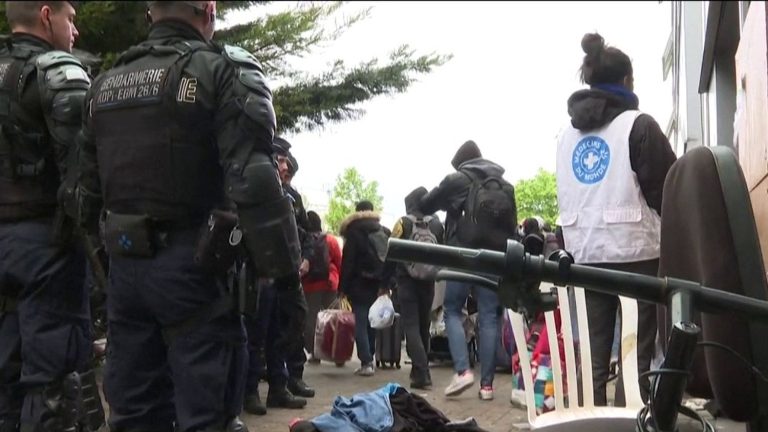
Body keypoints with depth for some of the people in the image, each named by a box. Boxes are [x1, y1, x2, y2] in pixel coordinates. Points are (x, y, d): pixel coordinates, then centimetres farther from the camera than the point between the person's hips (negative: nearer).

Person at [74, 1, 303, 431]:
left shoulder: (105, 84, 15)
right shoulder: (225, 70, -5)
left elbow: (87, 191, 16)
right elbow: (254, 183, -17)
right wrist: (285, 279, -17)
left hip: (125, 265, 6)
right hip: (191, 265, -6)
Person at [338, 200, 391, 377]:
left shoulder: (353, 231, -3)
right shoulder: (385, 231, 13)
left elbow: (347, 260, -8)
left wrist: (343, 288, -8)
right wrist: (386, 284, 8)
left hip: (360, 283, -5)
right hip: (379, 284, 5)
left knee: (360, 323, -4)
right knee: (372, 322, 15)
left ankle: (366, 362, -13)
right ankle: (369, 358, 18)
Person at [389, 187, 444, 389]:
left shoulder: (403, 223, -5)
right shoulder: (437, 224, 2)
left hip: (407, 279, -3)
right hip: (428, 280, 3)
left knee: (411, 326, -4)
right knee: (424, 325, 15)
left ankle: (421, 373, -18)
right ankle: (420, 370, 23)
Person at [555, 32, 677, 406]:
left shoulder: (568, 132, 15)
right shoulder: (637, 124, -4)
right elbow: (666, 188, -3)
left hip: (584, 253, 6)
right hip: (634, 249, -6)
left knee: (594, 353, 8)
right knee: (637, 352, -3)